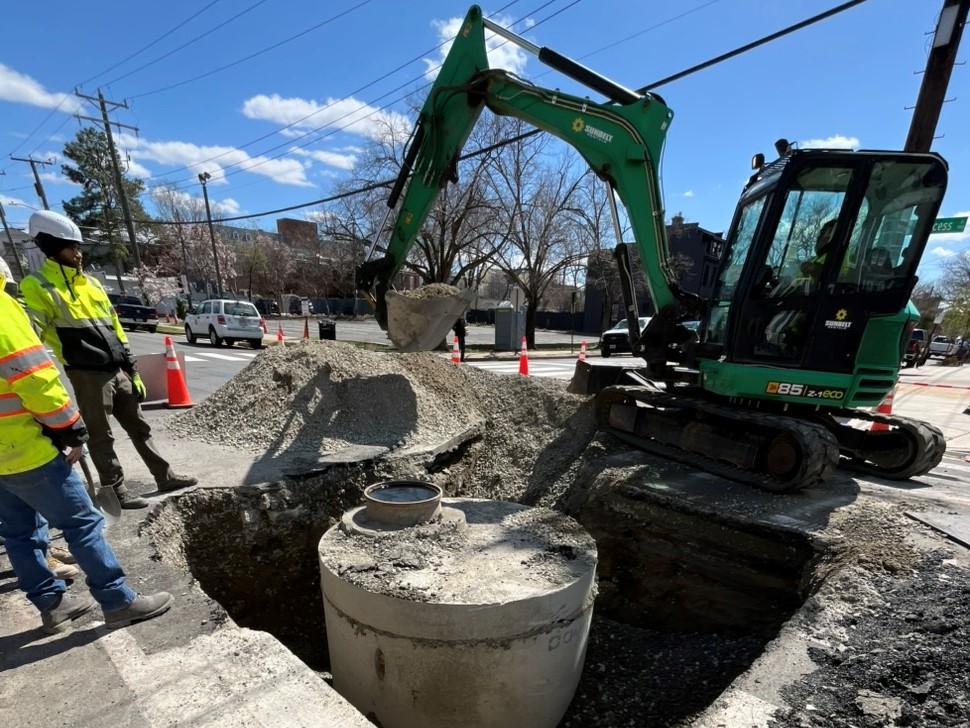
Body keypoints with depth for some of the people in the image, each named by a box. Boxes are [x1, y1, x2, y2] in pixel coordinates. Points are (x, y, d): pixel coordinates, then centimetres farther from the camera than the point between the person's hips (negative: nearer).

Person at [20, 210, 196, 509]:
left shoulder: (91, 282, 13)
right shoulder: (37, 286, -7)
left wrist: (132, 370, 13)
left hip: (117, 371, 6)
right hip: (87, 375, -6)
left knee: (139, 426, 12)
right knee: (101, 437, 5)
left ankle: (165, 477, 21)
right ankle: (116, 490, 18)